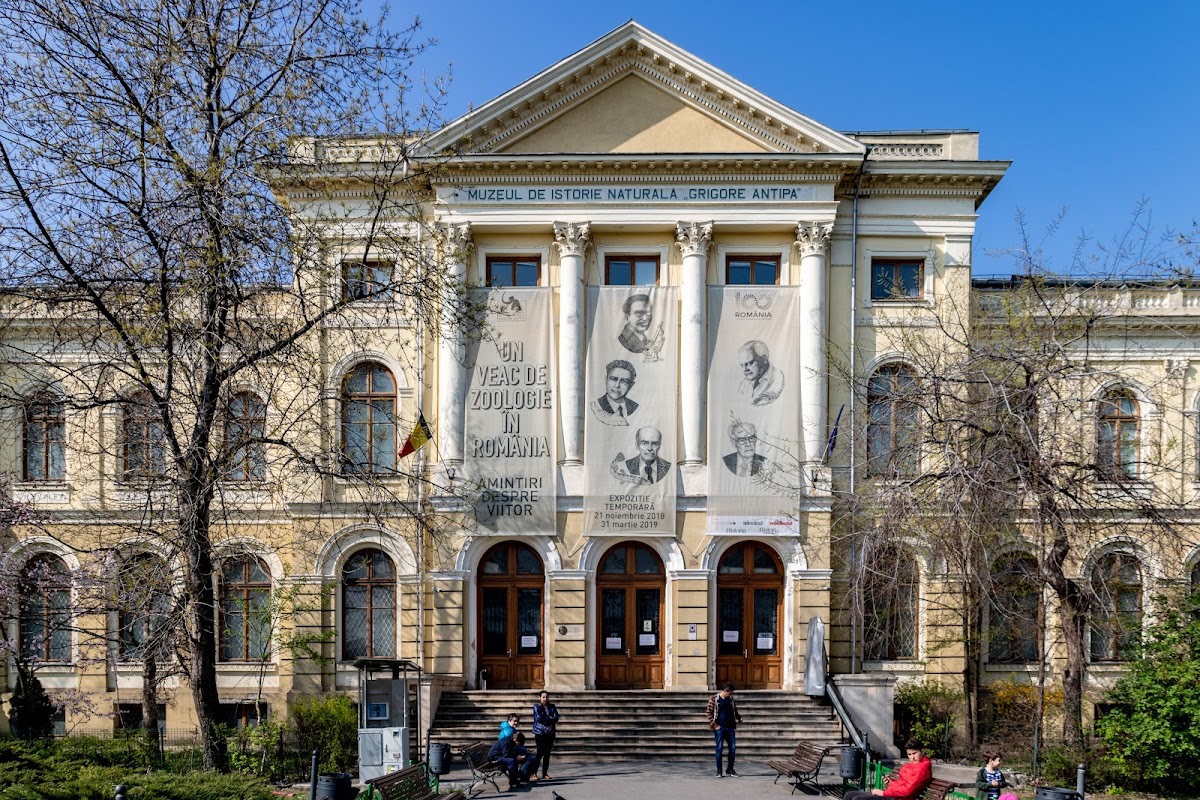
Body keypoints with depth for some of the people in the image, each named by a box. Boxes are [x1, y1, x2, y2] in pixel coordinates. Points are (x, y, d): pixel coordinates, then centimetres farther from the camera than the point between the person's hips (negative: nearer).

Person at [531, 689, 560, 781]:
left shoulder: (552, 707, 10)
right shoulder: (536, 706, 0)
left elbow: (556, 717, -2)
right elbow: (538, 718, -14)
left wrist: (545, 719, -12)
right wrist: (550, 718, -6)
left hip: (550, 733, 4)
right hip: (540, 733, -4)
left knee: (547, 754, 5)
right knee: (540, 753, -9)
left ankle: (545, 774, 12)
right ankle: (533, 773, -2)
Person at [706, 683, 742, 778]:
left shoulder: (731, 699, 9)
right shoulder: (714, 699, -6)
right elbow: (708, 712, -6)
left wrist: (738, 718, 8)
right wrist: (714, 724, -10)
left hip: (730, 727, 5)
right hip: (719, 728, -5)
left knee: (733, 748, 4)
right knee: (719, 748, -1)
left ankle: (730, 770, 17)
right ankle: (719, 771, 8)